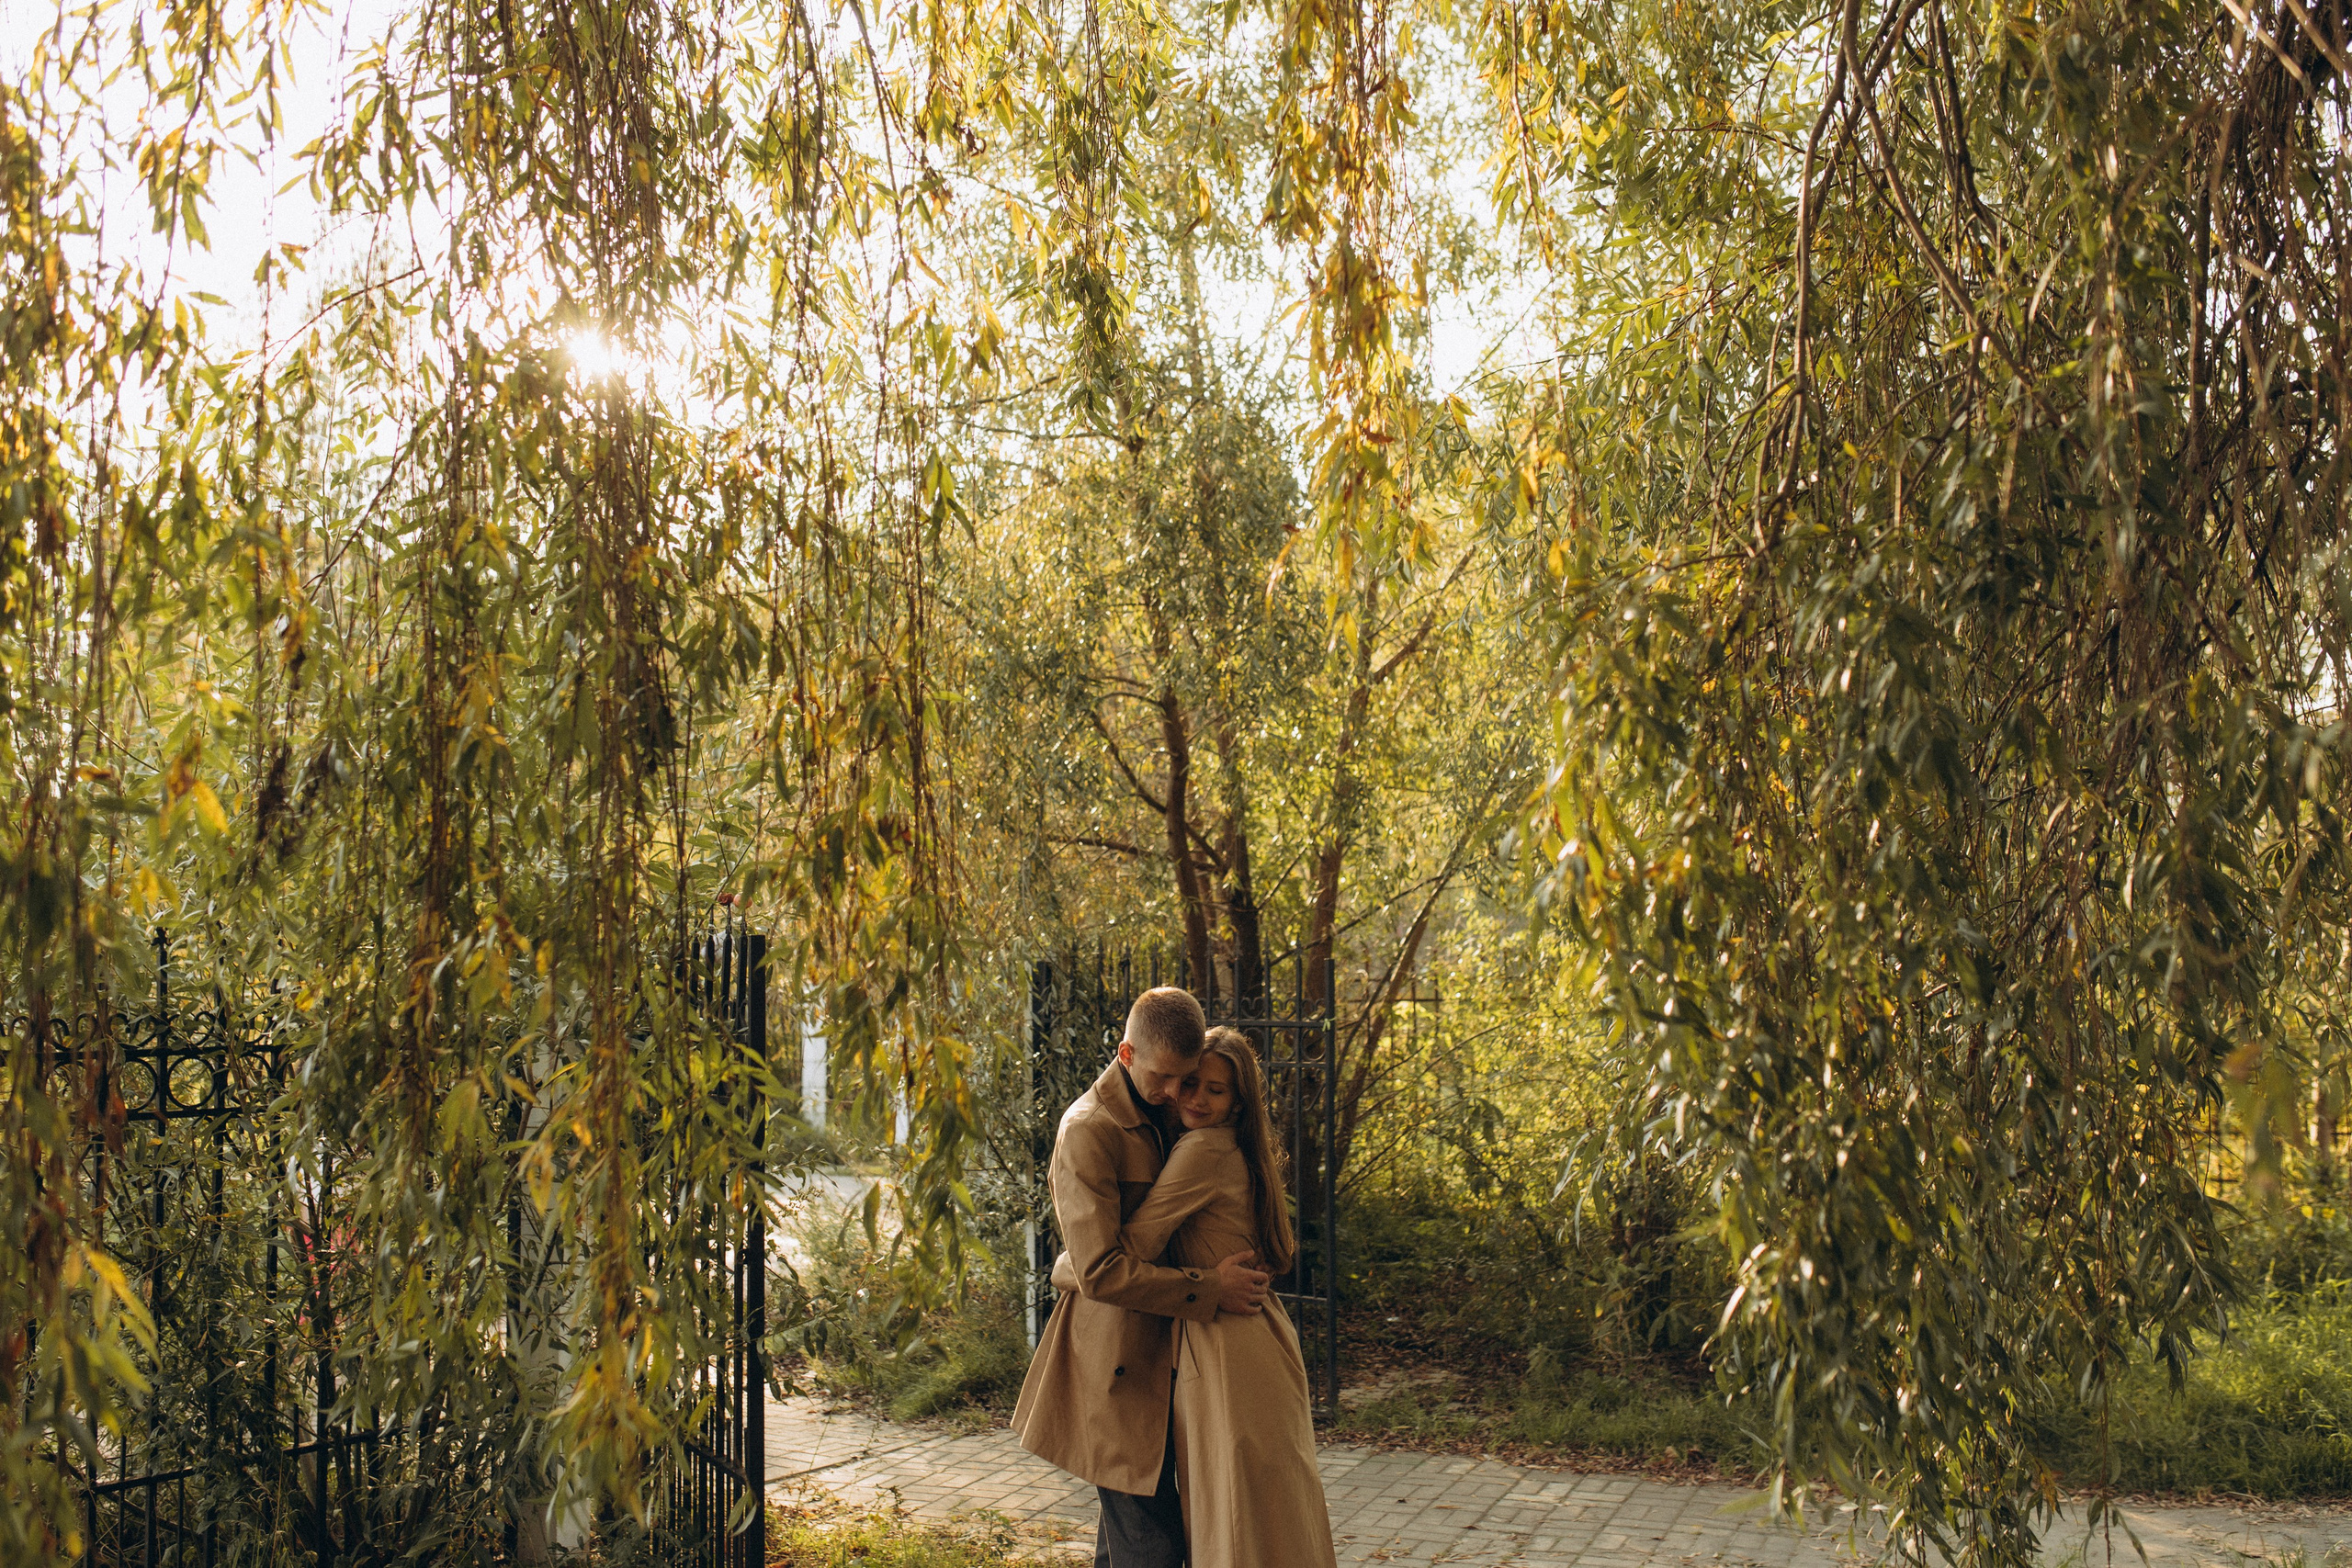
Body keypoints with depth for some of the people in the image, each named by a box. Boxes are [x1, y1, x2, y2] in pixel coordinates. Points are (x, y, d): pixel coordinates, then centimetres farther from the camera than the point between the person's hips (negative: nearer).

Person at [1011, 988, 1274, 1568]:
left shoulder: (1168, 1112, 9)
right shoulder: (1088, 1130, -19)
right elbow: (1101, 1272, -24)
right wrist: (1210, 1288, -20)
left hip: (1161, 1347, 9)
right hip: (1114, 1352, -9)